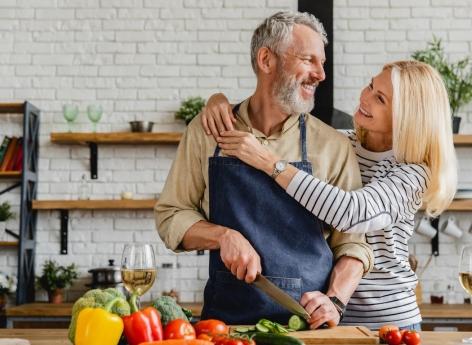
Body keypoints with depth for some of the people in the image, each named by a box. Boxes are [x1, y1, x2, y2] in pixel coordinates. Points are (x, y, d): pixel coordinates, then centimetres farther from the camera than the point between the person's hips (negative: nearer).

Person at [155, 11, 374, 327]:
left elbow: (353, 241, 4)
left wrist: (335, 301, -11)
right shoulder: (207, 131, 5)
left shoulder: (334, 146, 4)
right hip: (228, 314, 0)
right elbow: (171, 216, 9)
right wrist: (224, 236, -8)